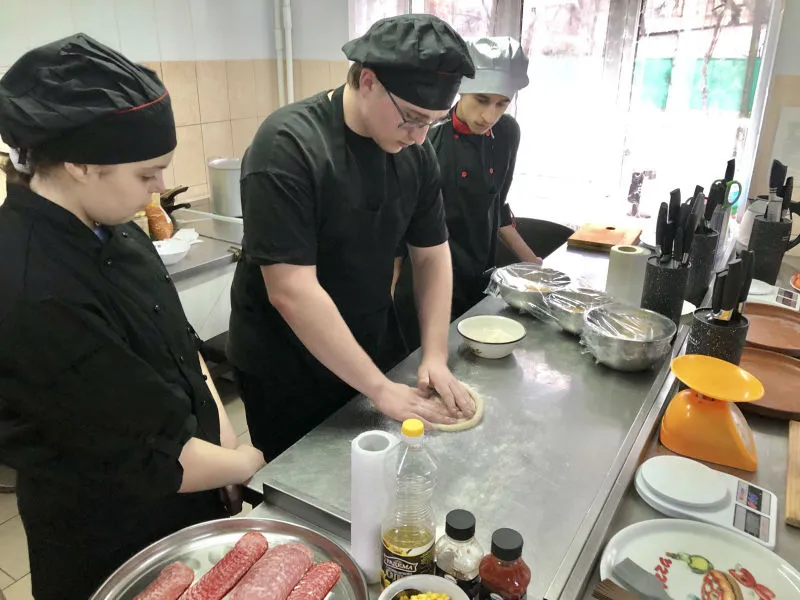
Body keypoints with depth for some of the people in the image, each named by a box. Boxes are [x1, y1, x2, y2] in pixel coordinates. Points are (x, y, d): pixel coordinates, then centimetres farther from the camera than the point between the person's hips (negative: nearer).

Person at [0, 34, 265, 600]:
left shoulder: (103, 227, -6)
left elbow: (177, 341, 4)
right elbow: (150, 455, -27)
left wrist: (224, 435, -7)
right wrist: (247, 463, -11)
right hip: (110, 545, -7)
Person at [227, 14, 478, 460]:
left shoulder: (415, 152, -5)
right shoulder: (289, 146, -25)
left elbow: (433, 254, 2)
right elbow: (291, 290, -29)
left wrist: (435, 357, -9)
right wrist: (380, 388, -25)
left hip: (365, 351, 6)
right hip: (283, 367, -5)